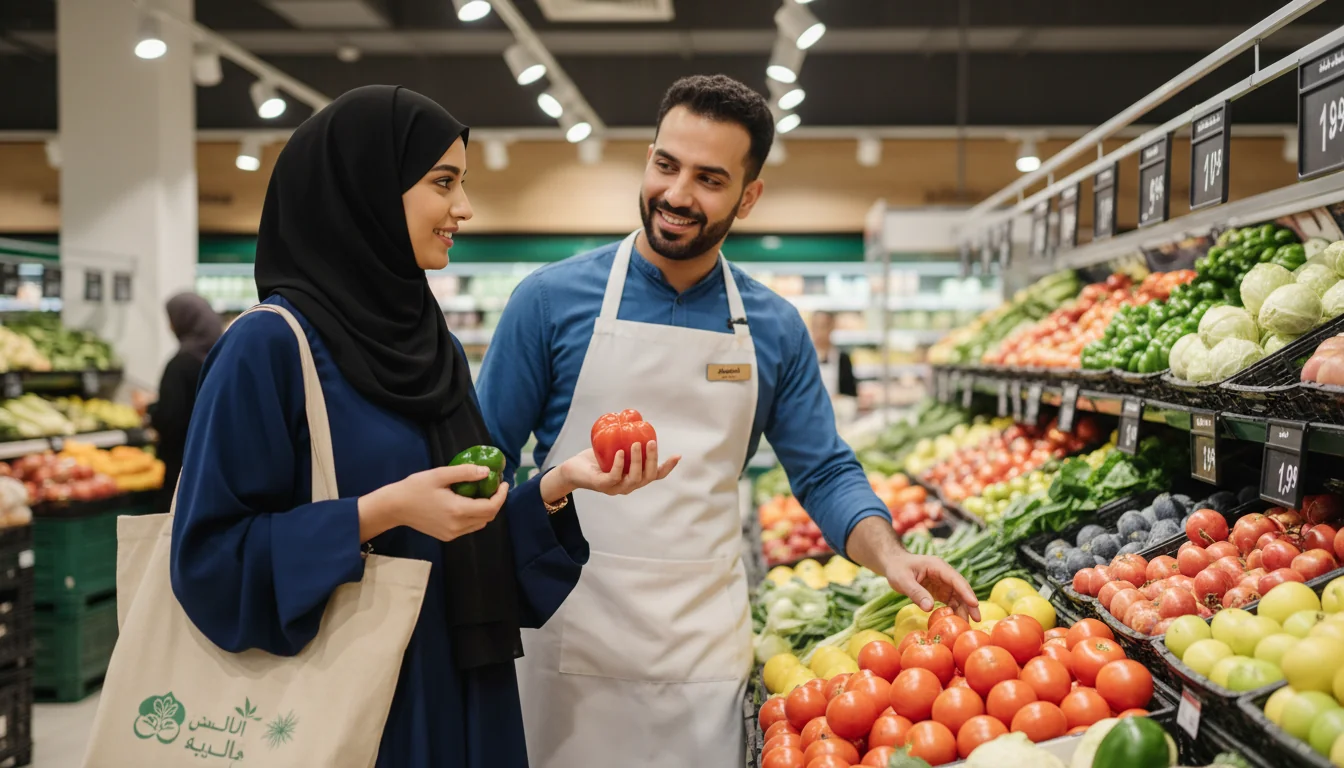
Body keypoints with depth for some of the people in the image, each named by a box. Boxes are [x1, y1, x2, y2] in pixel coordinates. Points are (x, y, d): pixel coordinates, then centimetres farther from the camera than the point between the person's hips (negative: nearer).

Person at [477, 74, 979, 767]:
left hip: (706, 652, 2)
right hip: (570, 638, -1)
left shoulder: (776, 330, 3)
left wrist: (888, 556, -10)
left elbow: (825, 473, 7)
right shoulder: (551, 300, -4)